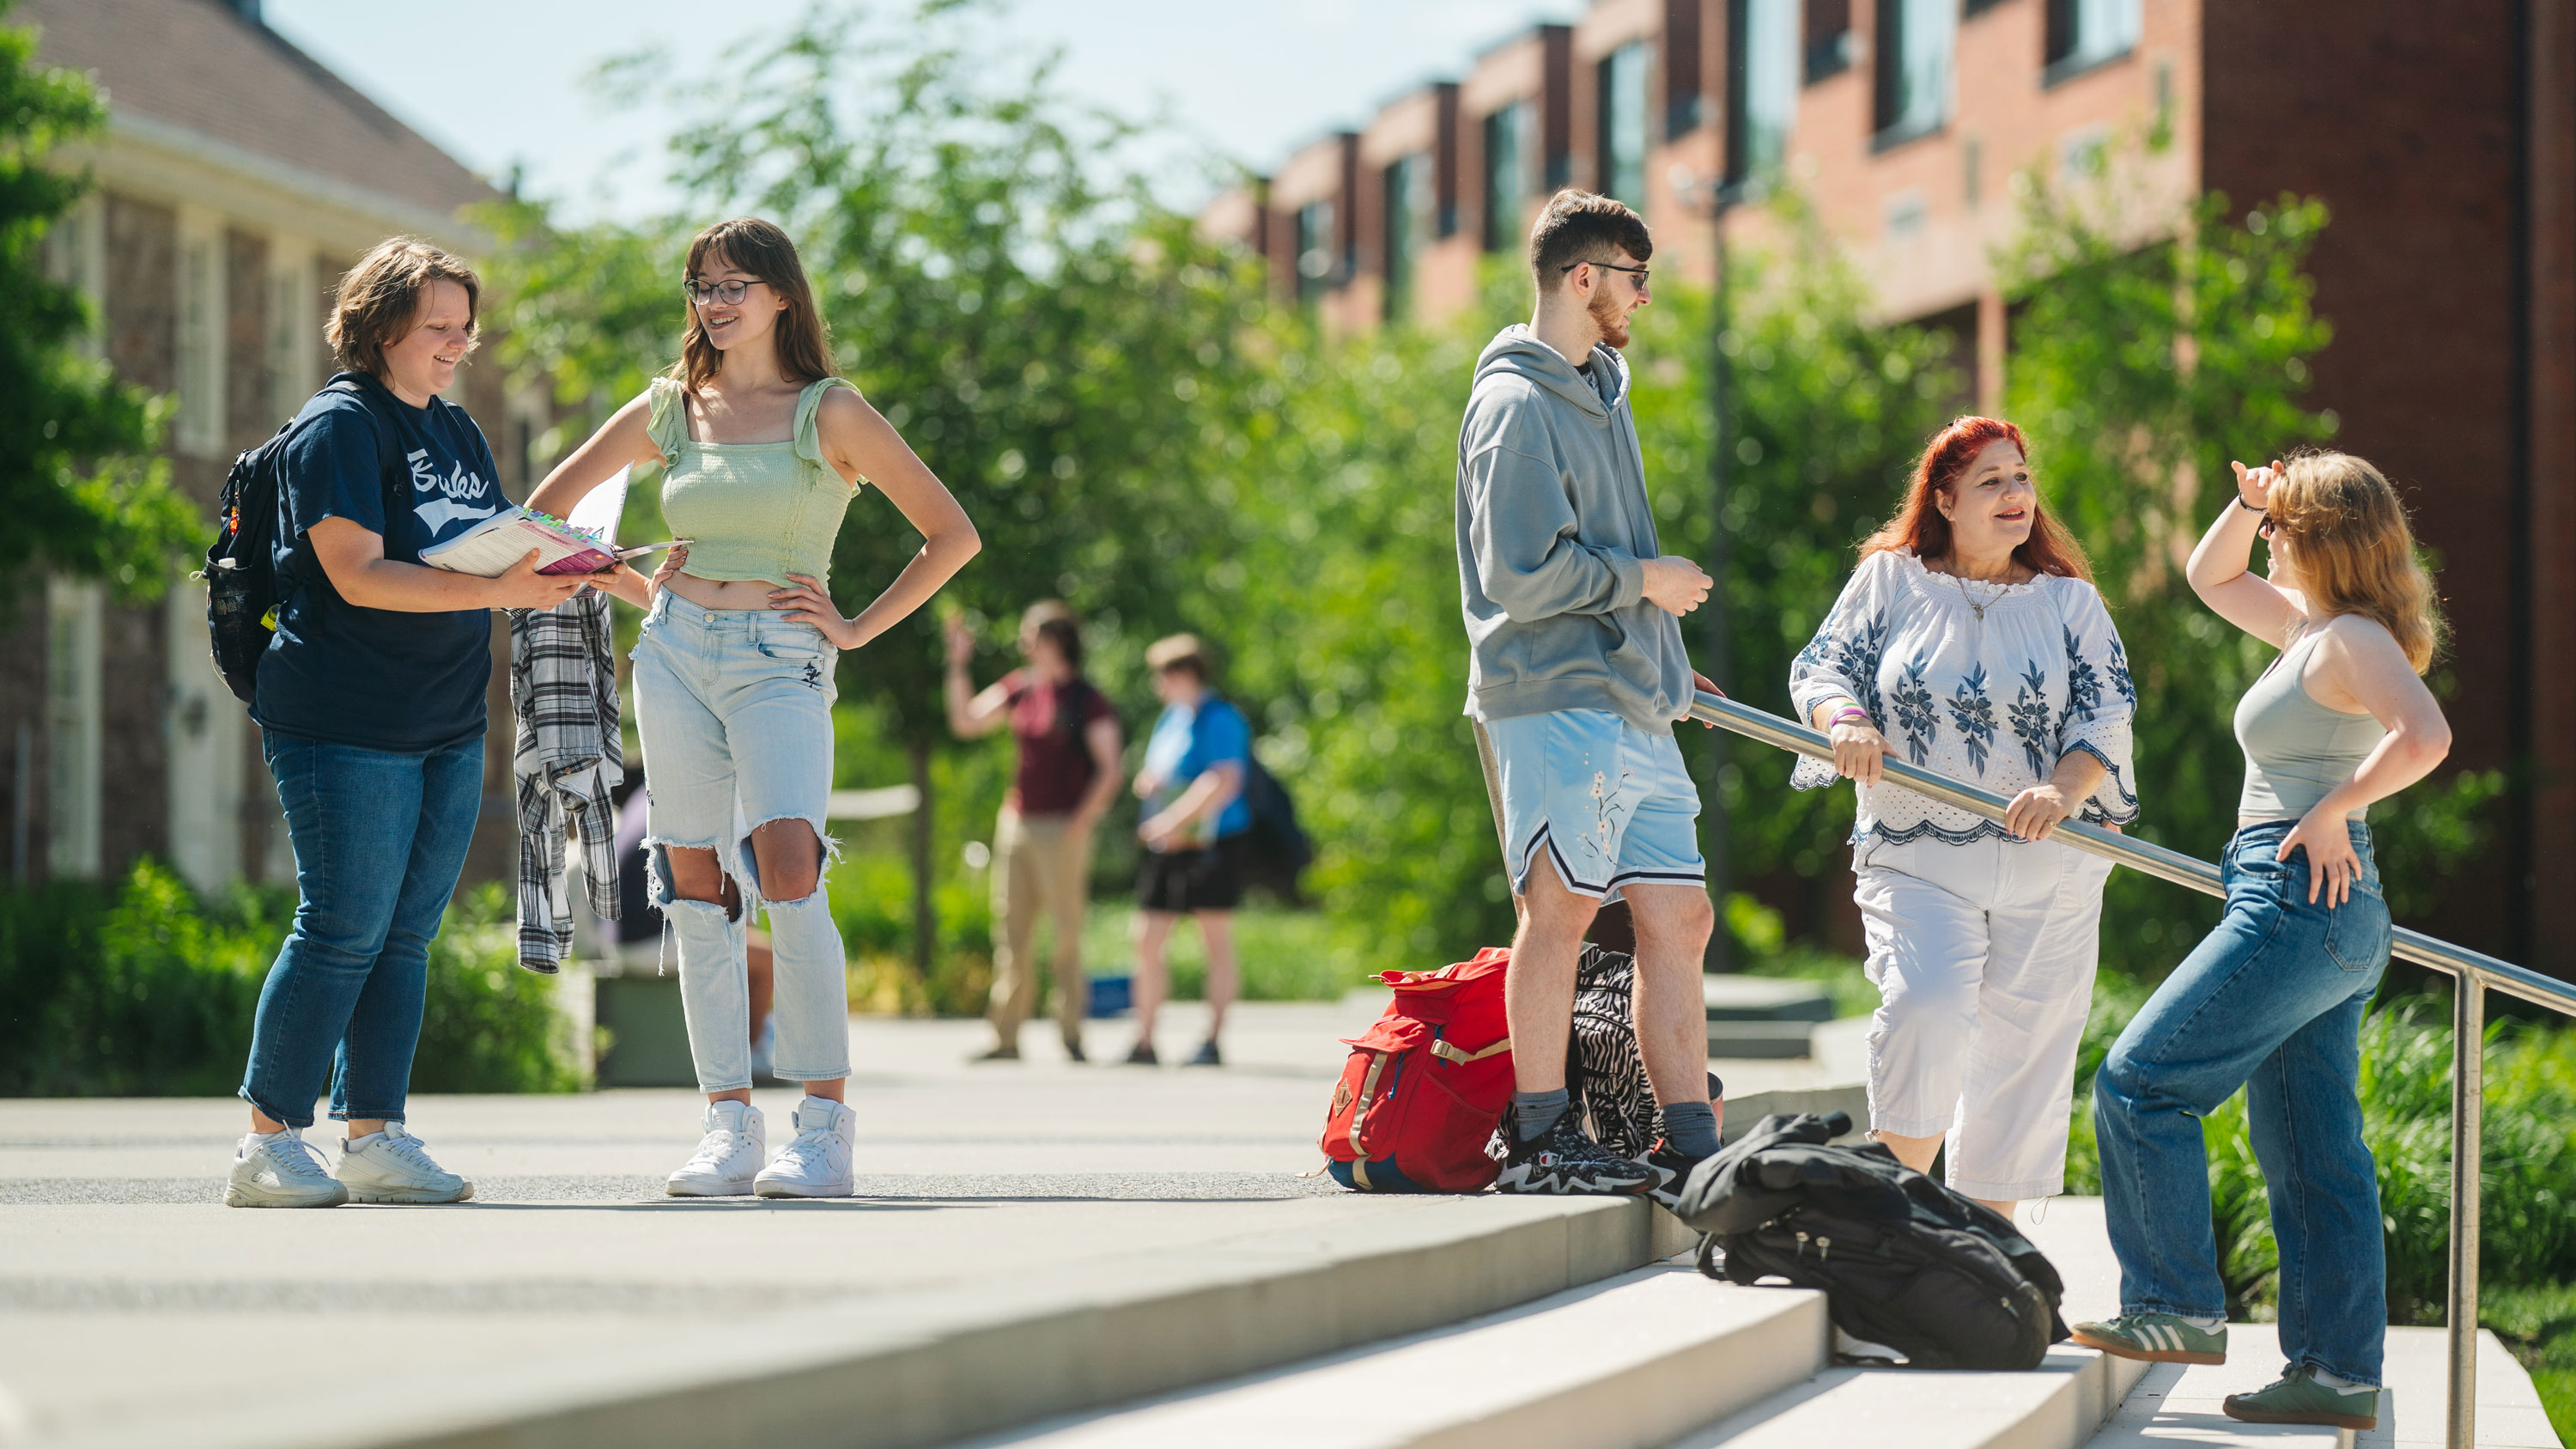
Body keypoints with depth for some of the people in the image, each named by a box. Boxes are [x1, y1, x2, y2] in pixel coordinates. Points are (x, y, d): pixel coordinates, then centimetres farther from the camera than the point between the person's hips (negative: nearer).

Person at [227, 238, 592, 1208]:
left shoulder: (458, 433, 17)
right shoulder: (340, 428, -9)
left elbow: (496, 548, 22)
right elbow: (359, 576, -19)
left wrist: (553, 572, 0)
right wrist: (499, 591, -26)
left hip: (449, 728, 8)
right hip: (347, 726, -8)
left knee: (407, 936, 7)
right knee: (346, 929, -9)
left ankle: (375, 1136, 12)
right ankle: (268, 1142, -3)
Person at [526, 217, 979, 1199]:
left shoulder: (829, 412, 2)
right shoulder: (668, 410, 12)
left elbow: (951, 536, 2)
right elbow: (547, 513, 21)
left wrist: (857, 629, 0)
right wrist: (648, 594, 14)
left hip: (779, 661, -4)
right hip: (675, 651, 4)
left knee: (788, 869, -21)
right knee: (697, 888, -1)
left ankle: (824, 1128, -17)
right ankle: (729, 1126, 2)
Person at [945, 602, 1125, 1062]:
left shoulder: (1087, 700, -5)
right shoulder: (1019, 688, 12)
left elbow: (1110, 770, -9)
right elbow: (966, 721, 15)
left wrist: (1081, 821, -17)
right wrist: (958, 665, 7)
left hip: (1062, 829, -6)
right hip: (1016, 824, 6)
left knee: (1066, 933, -5)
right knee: (1012, 934, 5)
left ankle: (1071, 1033, 2)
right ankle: (1006, 1038, 6)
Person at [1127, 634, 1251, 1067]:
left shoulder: (1219, 719, -10)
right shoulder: (1170, 717, 17)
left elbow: (1224, 783, -20)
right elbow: (1151, 778, 24)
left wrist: (1174, 821, -20)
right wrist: (1147, 781, -1)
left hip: (1209, 843, -8)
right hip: (1166, 848, 8)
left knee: (1217, 941, -1)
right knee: (1147, 943, 3)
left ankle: (1213, 1042, 1)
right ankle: (1144, 1042, 7)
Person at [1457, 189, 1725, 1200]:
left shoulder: (1600, 390, 20)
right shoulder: (1519, 404, -10)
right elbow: (1525, 573, -18)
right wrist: (1645, 581, -8)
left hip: (1632, 710, 9)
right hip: (1558, 704, -9)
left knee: (1678, 918, 5)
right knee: (1559, 910, -7)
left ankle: (1691, 1150, 6)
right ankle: (1538, 1141, -2)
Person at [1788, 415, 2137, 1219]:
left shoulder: (2070, 601, 10)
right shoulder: (1890, 580, 8)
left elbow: (2108, 713, 3)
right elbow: (1819, 669, 7)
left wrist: (2065, 789, -17)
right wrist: (1847, 722, -17)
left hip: (2047, 867, 2)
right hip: (1916, 857, -2)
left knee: (2022, 1041, 3)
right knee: (1926, 1007, -24)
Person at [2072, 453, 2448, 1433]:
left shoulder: (2353, 640, -11)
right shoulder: (2310, 628, 17)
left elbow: (2424, 737, -29)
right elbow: (2210, 577, 33)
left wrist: (2330, 810, -21)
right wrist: (2247, 505, 16)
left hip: (2298, 903, -10)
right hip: (2323, 920, 10)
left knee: (2140, 1083, -7)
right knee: (2312, 1158, 8)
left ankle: (2179, 1310, -5)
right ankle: (2339, 1372, 8)